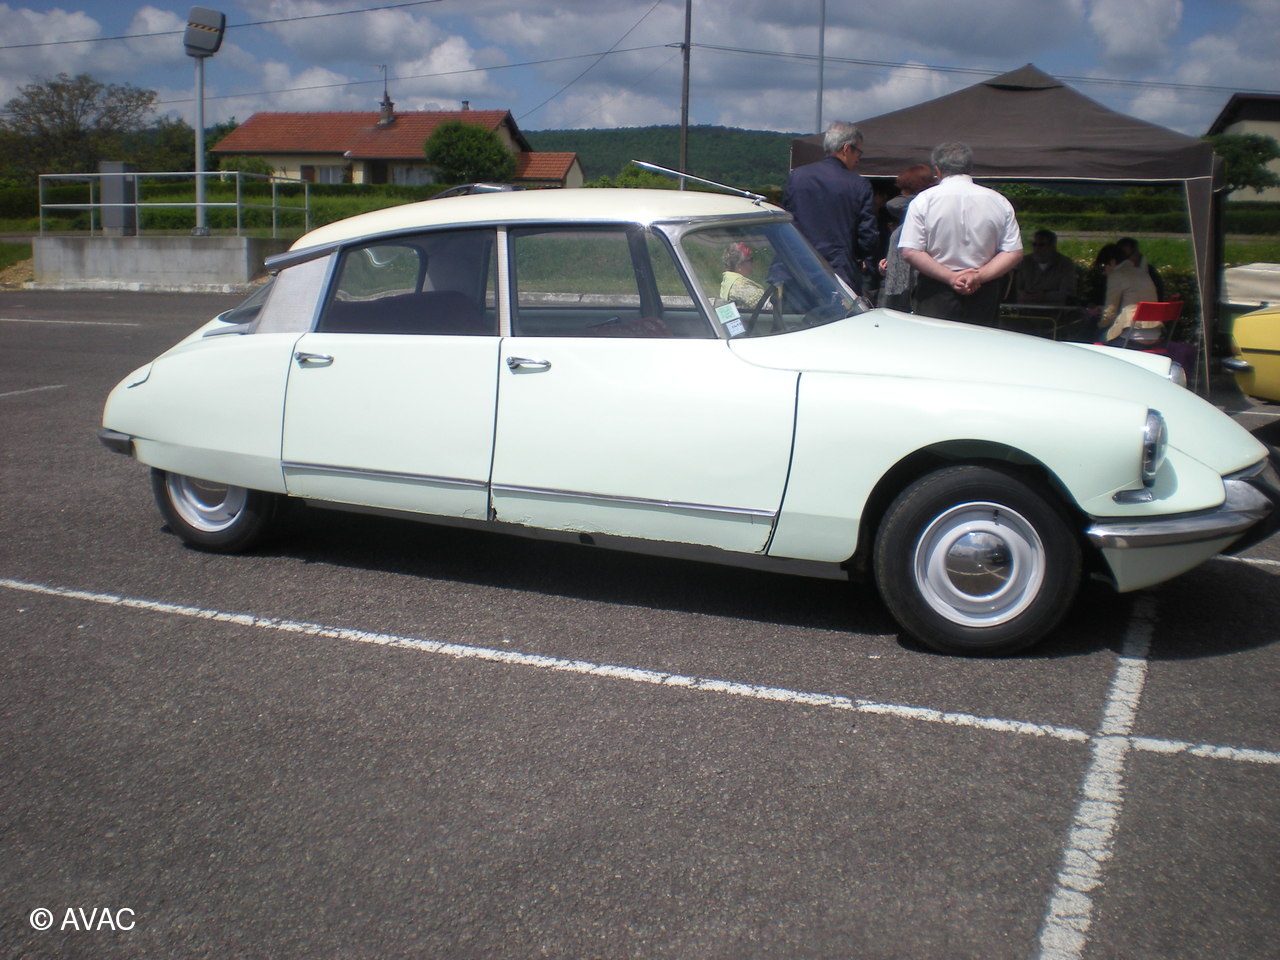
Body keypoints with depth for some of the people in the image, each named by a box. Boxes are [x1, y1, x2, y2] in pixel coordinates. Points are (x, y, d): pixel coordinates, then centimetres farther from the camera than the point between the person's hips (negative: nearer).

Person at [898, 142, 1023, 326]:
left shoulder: (923, 200, -1)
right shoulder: (999, 201, 6)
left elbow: (910, 252, -9)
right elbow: (1015, 253, 1)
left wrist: (950, 277, -10)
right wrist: (978, 277, -7)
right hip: (984, 295, 2)